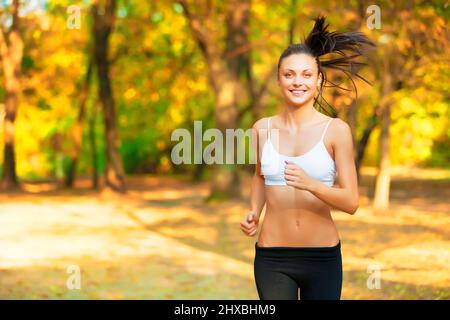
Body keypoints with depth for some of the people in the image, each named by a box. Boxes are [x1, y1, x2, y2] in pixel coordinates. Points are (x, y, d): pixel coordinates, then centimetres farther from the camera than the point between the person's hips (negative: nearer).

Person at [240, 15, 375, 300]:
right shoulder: (263, 128, 1)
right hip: (272, 258, 1)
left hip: (323, 257, -1)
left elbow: (351, 202, -11)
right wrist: (254, 213, 5)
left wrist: (311, 184, -27)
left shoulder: (336, 130, -7)